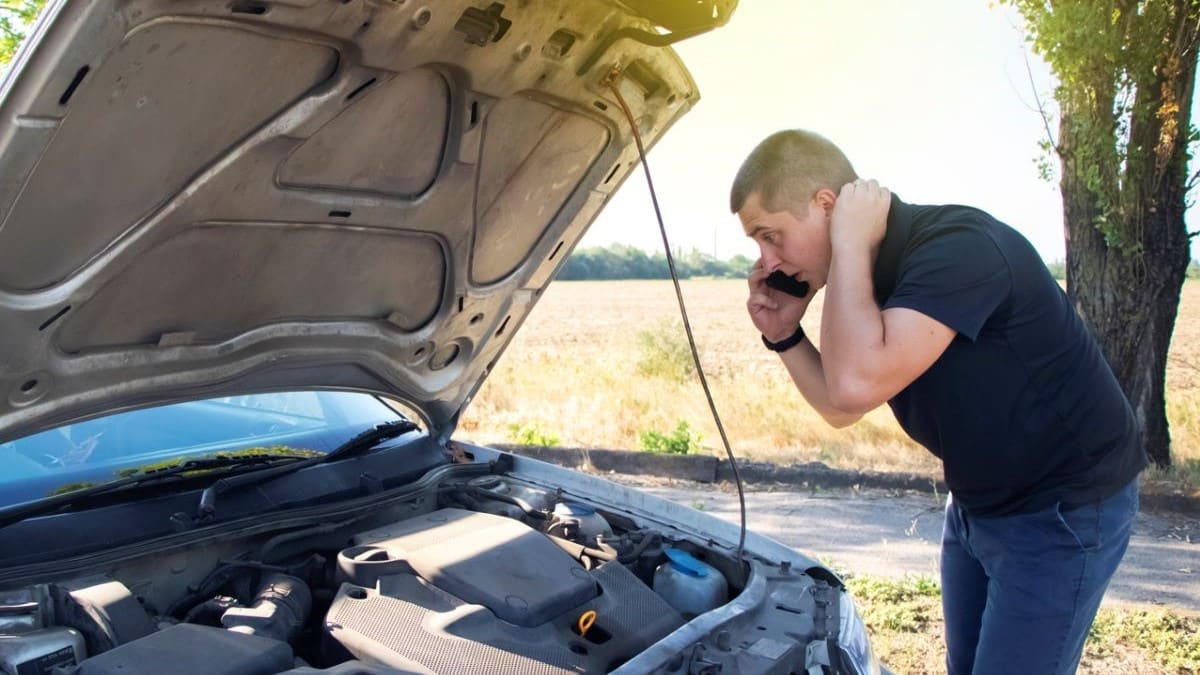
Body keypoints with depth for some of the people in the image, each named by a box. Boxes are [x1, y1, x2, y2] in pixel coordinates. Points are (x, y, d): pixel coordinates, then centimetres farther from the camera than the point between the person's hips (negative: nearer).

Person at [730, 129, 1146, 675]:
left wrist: (849, 244, -30)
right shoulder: (862, 274, -1)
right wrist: (783, 334, -8)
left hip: (1063, 509, -8)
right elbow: (841, 408, 7)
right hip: (976, 504, 8)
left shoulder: (958, 247, -28)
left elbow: (856, 386, -40)